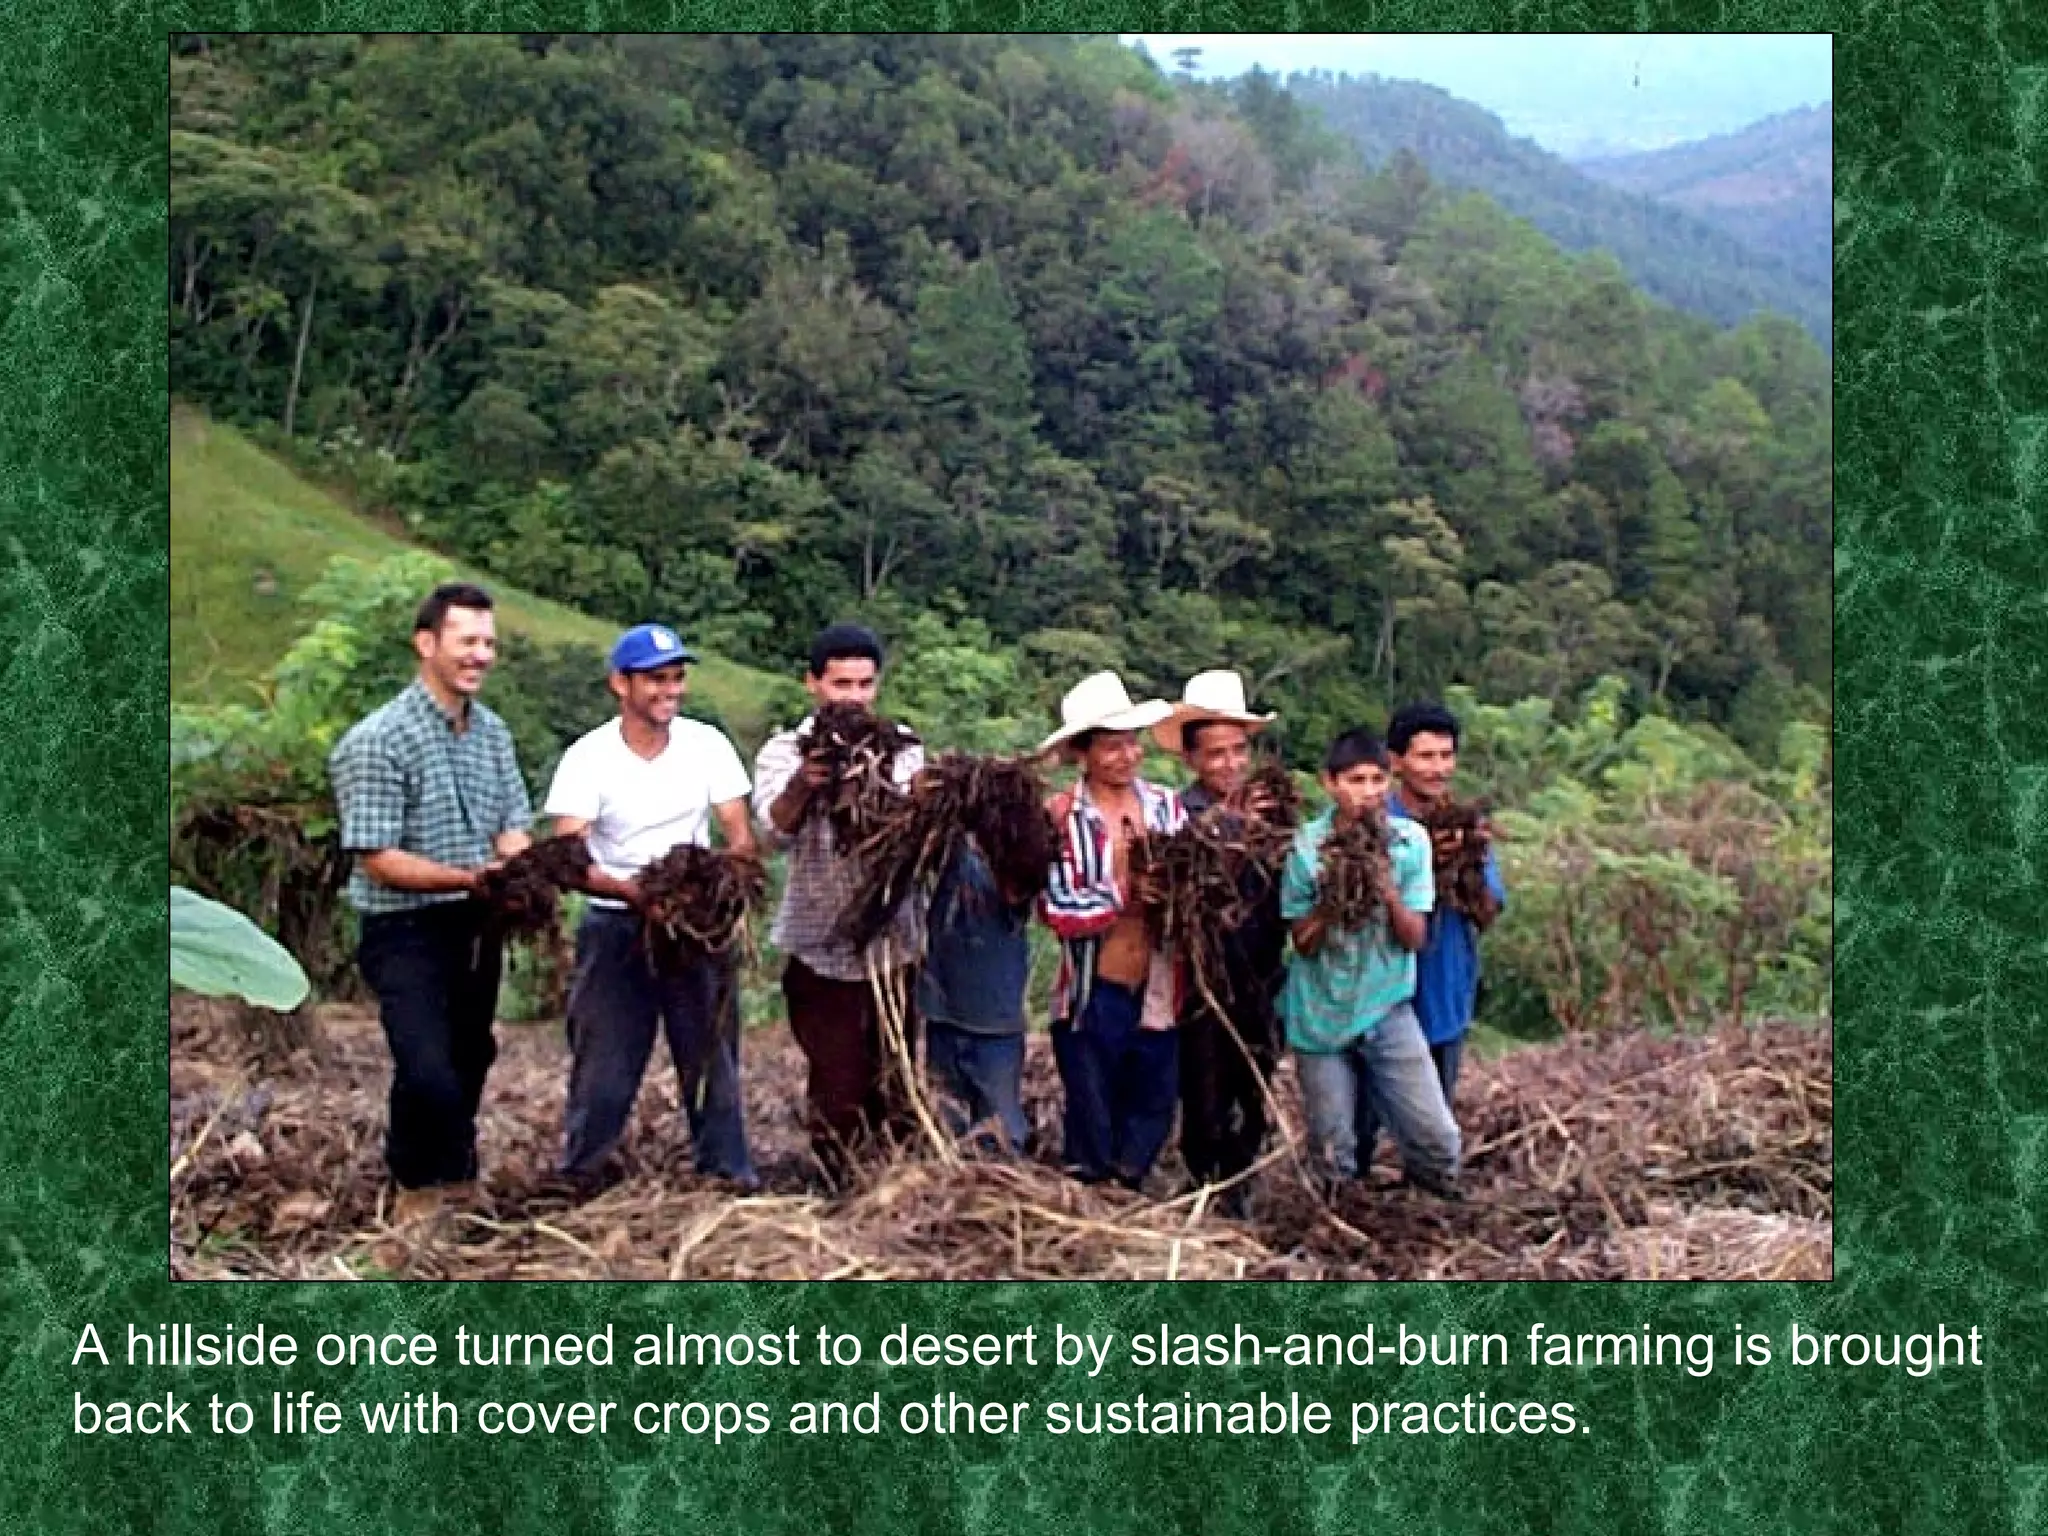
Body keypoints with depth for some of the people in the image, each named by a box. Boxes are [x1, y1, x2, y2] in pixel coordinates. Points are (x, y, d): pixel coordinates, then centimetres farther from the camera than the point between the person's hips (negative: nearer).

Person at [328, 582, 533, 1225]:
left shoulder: (493, 732, 5)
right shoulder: (377, 740, -17)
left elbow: (513, 831, 5)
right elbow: (377, 859, -19)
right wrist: (471, 876, -27)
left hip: (478, 928, 7)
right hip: (407, 931, -6)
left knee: (468, 1062, 20)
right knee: (429, 1073, -17)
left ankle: (458, 1175, 46)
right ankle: (415, 1184, 13)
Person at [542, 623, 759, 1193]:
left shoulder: (708, 744, -5)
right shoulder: (588, 758, -12)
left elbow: (741, 836, -5)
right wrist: (631, 890, -37)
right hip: (615, 927, -2)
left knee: (712, 1060, 9)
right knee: (603, 1069, 4)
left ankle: (729, 1178, 21)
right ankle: (580, 1182, 20)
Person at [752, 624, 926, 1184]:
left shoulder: (903, 746, 3)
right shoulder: (785, 750, -4)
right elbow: (775, 831, -21)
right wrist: (801, 785, -43)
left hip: (896, 947, 3)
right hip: (823, 952, -2)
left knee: (896, 1092, 13)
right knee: (838, 1093, 3)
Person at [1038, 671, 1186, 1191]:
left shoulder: (1166, 805, 1)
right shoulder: (1062, 815, -11)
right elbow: (1057, 909, -18)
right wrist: (1127, 893, -22)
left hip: (1156, 992, 4)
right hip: (1093, 996, -3)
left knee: (1151, 1119, 18)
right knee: (1093, 1132, 13)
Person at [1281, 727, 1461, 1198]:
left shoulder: (1411, 840, -6)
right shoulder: (1307, 845, -9)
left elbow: (1414, 938, -6)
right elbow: (1303, 943, -6)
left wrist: (1388, 892, -24)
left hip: (1387, 1009, 1)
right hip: (1320, 1015, -1)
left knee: (1438, 1140, -4)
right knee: (1332, 1154, 8)